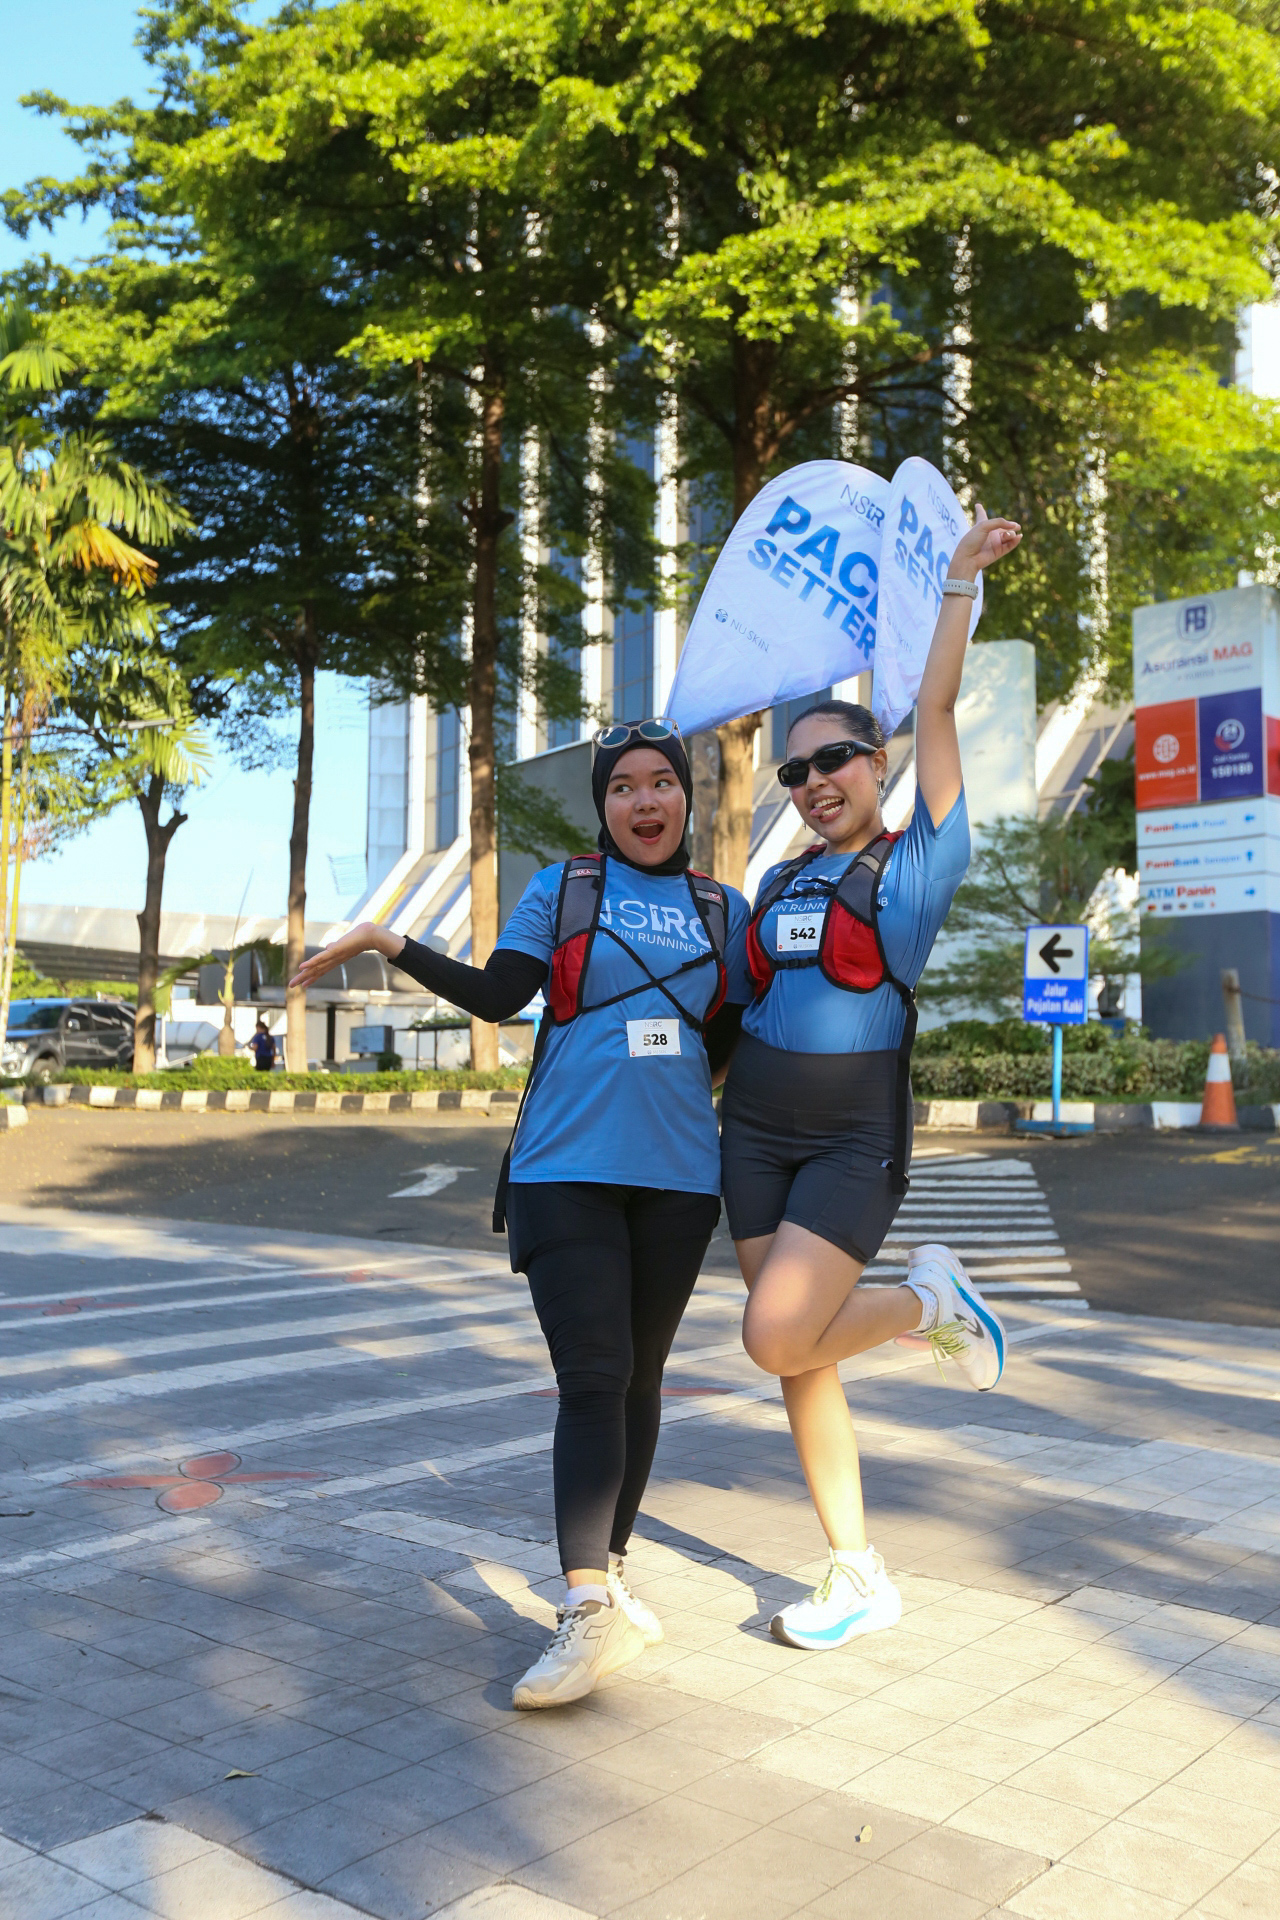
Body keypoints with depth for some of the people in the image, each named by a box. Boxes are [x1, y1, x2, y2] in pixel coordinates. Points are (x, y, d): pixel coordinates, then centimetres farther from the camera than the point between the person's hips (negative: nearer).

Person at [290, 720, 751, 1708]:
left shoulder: (723, 910, 13)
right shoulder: (560, 890, 6)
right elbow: (497, 994, -5)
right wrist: (389, 942, -10)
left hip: (678, 1174, 3)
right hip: (567, 1170, -3)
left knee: (640, 1378, 12)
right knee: (592, 1379, -12)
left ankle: (609, 1575, 28)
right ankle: (587, 1613, -9)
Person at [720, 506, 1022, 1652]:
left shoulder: (920, 862, -3)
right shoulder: (780, 882, 13)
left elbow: (937, 708, -8)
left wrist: (962, 581, -6)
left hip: (857, 1138, -6)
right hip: (756, 1129, 6)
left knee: (777, 1339, -18)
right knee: (800, 1359, 6)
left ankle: (933, 1301, 10)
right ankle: (860, 1576, 20)